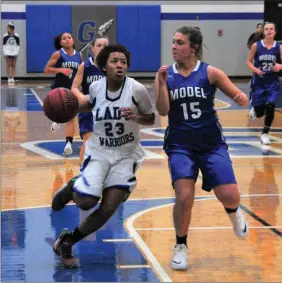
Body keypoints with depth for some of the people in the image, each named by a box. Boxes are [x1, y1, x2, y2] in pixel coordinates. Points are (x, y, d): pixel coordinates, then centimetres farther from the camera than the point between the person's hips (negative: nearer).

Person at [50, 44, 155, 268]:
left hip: (126, 155, -1)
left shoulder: (137, 89, -15)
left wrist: (136, 117, -24)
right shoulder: (96, 87, -6)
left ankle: (67, 242, 13)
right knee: (85, 202, -17)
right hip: (99, 151, 1)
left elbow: (151, 118, -3)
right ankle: (72, 188, 21)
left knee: (108, 209, -8)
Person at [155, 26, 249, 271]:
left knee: (229, 196, -9)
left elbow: (240, 98, -2)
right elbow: (163, 111, -11)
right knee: (184, 197, -16)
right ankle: (181, 247, 8)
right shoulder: (165, 75, -3)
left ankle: (233, 212, 31)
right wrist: (162, 83, -24)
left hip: (212, 143, 0)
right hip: (180, 144, 0)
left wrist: (242, 99, -26)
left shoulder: (210, 73, -6)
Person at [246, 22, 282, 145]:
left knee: (270, 106, -18)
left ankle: (265, 133, 4)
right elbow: (249, 61, 1)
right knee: (259, 113, 4)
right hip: (258, 82, 0)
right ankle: (254, 109, 46)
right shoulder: (256, 46, -6)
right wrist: (255, 69, -17)